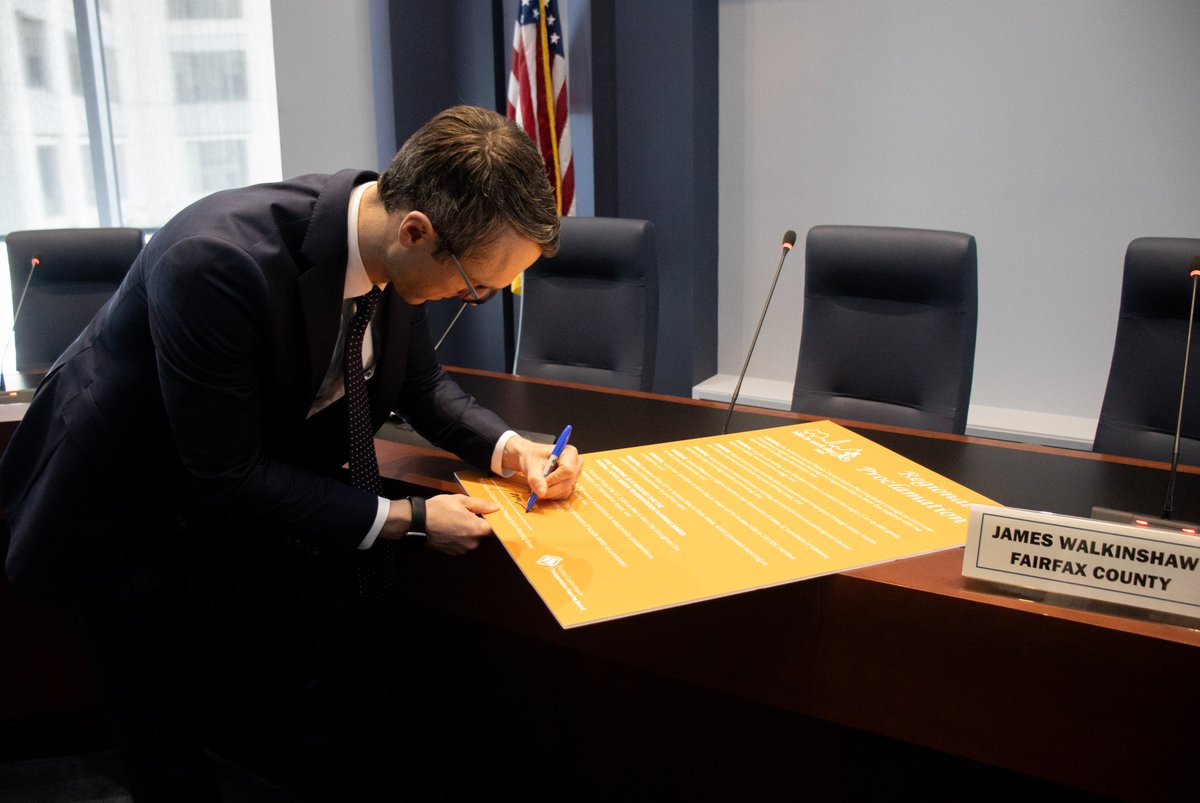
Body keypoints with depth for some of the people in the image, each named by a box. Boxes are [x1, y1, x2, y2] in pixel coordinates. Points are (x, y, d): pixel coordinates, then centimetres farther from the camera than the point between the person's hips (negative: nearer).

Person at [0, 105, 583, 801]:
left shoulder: (392, 247, -17)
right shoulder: (216, 261, -38)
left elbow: (422, 383, 2)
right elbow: (227, 480, -30)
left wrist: (510, 449, -15)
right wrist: (405, 520, -26)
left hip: (269, 471, 6)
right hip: (126, 512, -5)